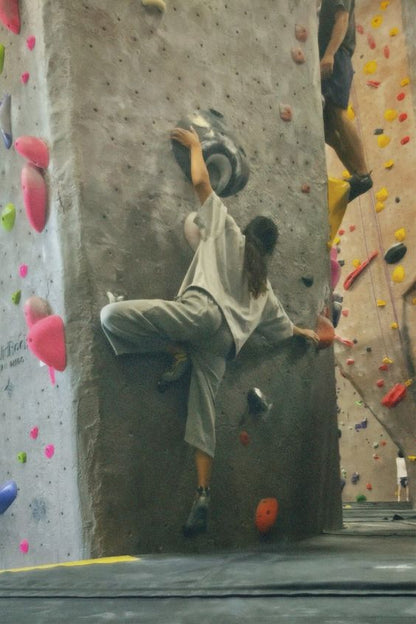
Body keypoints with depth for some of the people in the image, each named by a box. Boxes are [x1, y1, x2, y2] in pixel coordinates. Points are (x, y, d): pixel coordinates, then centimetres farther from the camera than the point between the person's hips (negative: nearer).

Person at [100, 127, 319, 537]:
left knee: (112, 315, -15)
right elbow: (281, 323, 42)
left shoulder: (227, 233, 19)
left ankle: (176, 352, -14)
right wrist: (304, 333, 63)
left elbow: (200, 181, 15)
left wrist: (195, 146, 31)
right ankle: (202, 496, -3)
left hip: (202, 311, -6)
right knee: (203, 412, 4)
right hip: (224, 341, 7)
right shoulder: (262, 285, 31)